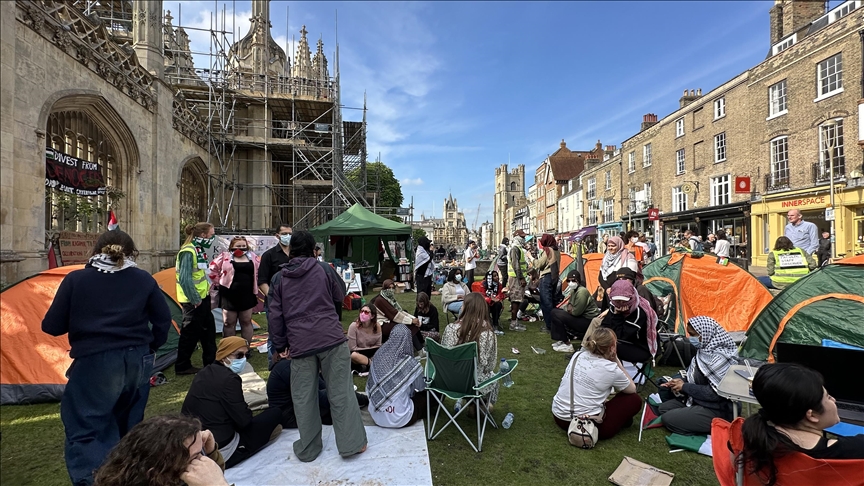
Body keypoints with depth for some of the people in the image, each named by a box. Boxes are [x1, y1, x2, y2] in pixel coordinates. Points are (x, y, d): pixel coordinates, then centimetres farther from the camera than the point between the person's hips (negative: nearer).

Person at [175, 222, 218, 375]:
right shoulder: (188, 252, -19)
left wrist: (208, 287, 12)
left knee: (208, 329, 16)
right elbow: (185, 279, -24)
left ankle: (211, 361, 28)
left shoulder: (198, 250, 10)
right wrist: (195, 300, -19)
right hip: (193, 301, -10)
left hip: (202, 298, 10)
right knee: (190, 333, 4)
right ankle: (182, 367, 19)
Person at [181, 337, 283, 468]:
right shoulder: (229, 379, -20)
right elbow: (244, 420, -16)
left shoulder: (204, 373, 7)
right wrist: (248, 410, 4)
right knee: (275, 413, 1)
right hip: (219, 453, -8)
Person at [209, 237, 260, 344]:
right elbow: (213, 269, 2)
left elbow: (258, 273, 13)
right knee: (229, 323, 8)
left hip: (247, 295, 2)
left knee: (246, 322, 11)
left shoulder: (253, 257, 6)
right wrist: (220, 283, 1)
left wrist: (255, 289, 8)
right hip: (229, 295, -2)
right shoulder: (224, 256, -2)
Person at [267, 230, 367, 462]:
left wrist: (279, 346, 19)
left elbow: (275, 315, 10)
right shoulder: (323, 268, 3)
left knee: (303, 397, 13)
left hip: (300, 344, 2)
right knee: (341, 392, 5)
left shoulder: (280, 277, 8)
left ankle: (308, 449, 26)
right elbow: (340, 295, 16)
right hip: (331, 338, -1)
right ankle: (352, 443, 13)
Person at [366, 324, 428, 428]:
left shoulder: (378, 357, -9)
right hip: (400, 419, -4)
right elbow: (421, 387, 0)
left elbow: (369, 387, 6)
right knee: (424, 396, 20)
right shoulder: (411, 364, -20)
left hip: (376, 416, 5)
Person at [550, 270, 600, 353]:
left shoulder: (582, 291, -21)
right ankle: (561, 339, 10)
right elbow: (570, 304, 22)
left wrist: (569, 309, -1)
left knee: (556, 315, -19)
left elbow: (576, 312, -22)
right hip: (581, 318, 10)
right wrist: (569, 306, -2)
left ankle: (567, 345, -10)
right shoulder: (573, 290, 9)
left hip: (589, 321, -10)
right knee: (555, 311, 10)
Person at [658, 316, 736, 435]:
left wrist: (685, 387, -18)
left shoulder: (719, 358, -27)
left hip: (718, 411, -10)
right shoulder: (707, 349, 2)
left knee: (668, 419, -12)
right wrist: (682, 381, -2)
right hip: (702, 401, 10)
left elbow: (715, 393, -27)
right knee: (664, 408, 10)